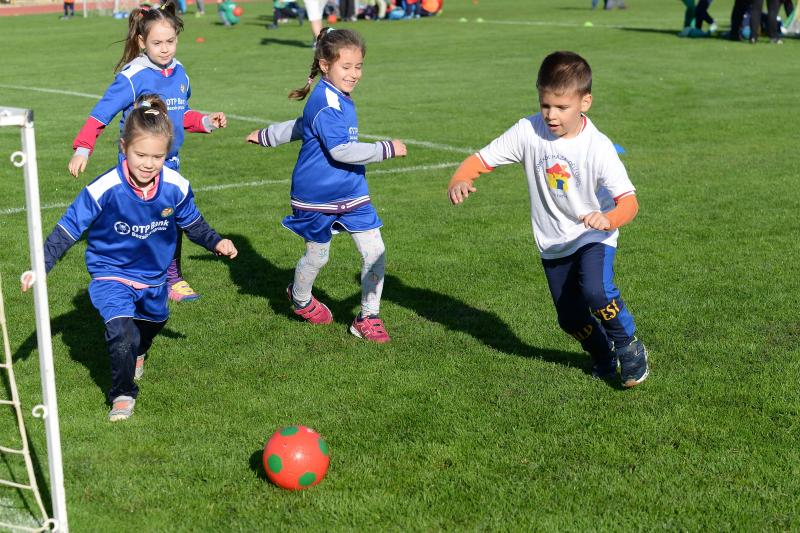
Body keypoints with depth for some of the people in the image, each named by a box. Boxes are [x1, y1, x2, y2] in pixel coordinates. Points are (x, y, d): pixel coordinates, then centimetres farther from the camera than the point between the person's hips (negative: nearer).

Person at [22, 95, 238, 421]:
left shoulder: (176, 187, -20)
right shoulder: (104, 189, -30)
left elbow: (192, 222, 3)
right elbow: (68, 229, -20)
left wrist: (215, 243, -9)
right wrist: (41, 267, -22)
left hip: (154, 277, 5)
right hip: (111, 275, -4)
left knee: (152, 323, 30)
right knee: (122, 331, -25)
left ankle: (136, 354, 65)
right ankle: (123, 395, -5)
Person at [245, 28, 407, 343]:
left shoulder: (340, 99, 8)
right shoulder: (326, 104, -22)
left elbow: (301, 125, 23)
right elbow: (340, 151, -29)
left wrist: (266, 136, 38)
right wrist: (387, 149, -26)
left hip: (351, 192, 7)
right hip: (318, 196, -7)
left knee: (375, 252, -3)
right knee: (317, 255, 12)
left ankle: (368, 317, 9)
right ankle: (300, 300, 42)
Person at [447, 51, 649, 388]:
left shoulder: (598, 147, -24)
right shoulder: (528, 132, -16)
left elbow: (629, 201, -28)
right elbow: (482, 159, -14)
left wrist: (609, 219, -49)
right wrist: (459, 181, -36)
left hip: (594, 238, -4)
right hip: (552, 243, 4)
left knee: (596, 291, -29)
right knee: (570, 318, 10)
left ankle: (630, 347, -2)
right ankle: (603, 355, 41)